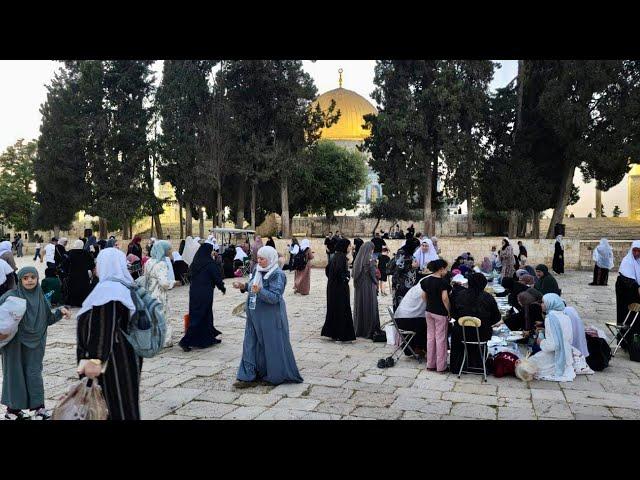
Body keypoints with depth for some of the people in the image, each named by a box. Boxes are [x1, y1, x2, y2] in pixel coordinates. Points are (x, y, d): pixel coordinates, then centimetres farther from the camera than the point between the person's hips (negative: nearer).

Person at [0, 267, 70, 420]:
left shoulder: (40, 297, 4)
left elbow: (48, 319, 11)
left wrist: (60, 312, -4)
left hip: (34, 343, 3)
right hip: (14, 342, -3)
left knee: (34, 373, 7)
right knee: (14, 373, 6)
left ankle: (38, 407, 14)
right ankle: (13, 408, 19)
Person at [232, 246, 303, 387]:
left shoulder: (277, 275, -16)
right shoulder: (257, 271, 7)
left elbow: (275, 297, -23)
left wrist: (259, 291, -38)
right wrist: (243, 286, 1)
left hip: (270, 318, -8)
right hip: (254, 316, 8)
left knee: (272, 345, 3)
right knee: (251, 345, 7)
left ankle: (275, 376, 19)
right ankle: (248, 377, 13)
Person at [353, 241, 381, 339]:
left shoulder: (358, 259, 5)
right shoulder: (370, 259, -14)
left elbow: (354, 273, 9)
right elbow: (372, 273, -13)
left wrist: (357, 282, 14)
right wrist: (376, 283, 1)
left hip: (358, 286, 6)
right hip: (368, 286, -6)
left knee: (359, 306, 13)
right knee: (370, 306, 1)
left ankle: (358, 329, 19)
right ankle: (369, 330, 2)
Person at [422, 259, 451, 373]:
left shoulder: (427, 280, 3)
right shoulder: (442, 282, -18)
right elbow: (445, 298, -23)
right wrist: (449, 311, -13)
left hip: (429, 311, 7)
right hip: (440, 313, -7)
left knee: (430, 337, 14)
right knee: (440, 339, 2)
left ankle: (430, 364, 22)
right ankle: (441, 367, 10)